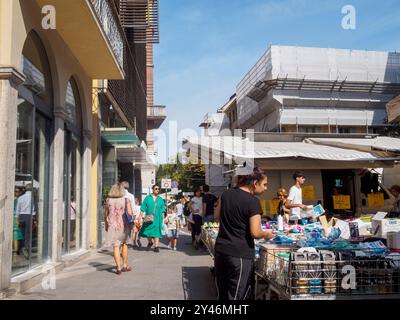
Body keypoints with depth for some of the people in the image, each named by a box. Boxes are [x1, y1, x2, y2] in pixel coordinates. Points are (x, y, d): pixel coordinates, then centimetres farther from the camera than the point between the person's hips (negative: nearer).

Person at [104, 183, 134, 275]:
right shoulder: (126, 200, -5)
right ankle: (125, 265, 26)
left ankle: (119, 268, -1)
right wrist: (132, 215, 7)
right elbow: (130, 213, -17)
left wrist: (106, 225, 23)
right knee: (124, 244, 19)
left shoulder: (108, 200, 1)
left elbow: (105, 214, 9)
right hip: (123, 225, 0)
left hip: (112, 226, 0)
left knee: (116, 246, 2)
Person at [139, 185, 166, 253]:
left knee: (156, 232, -4)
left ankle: (156, 246, 0)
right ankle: (150, 242, 33)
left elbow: (163, 207, 14)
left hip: (157, 218, 1)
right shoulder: (148, 197, 3)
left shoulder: (160, 199, 8)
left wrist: (160, 212, 0)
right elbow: (143, 206, 0)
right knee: (147, 230, 4)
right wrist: (141, 214, -9)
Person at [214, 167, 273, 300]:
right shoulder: (253, 201, -16)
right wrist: (267, 234, 1)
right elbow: (255, 233, -18)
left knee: (222, 294, 18)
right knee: (238, 296, 3)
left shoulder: (226, 194, 4)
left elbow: (217, 217, 16)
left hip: (221, 250, 7)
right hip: (240, 254, -7)